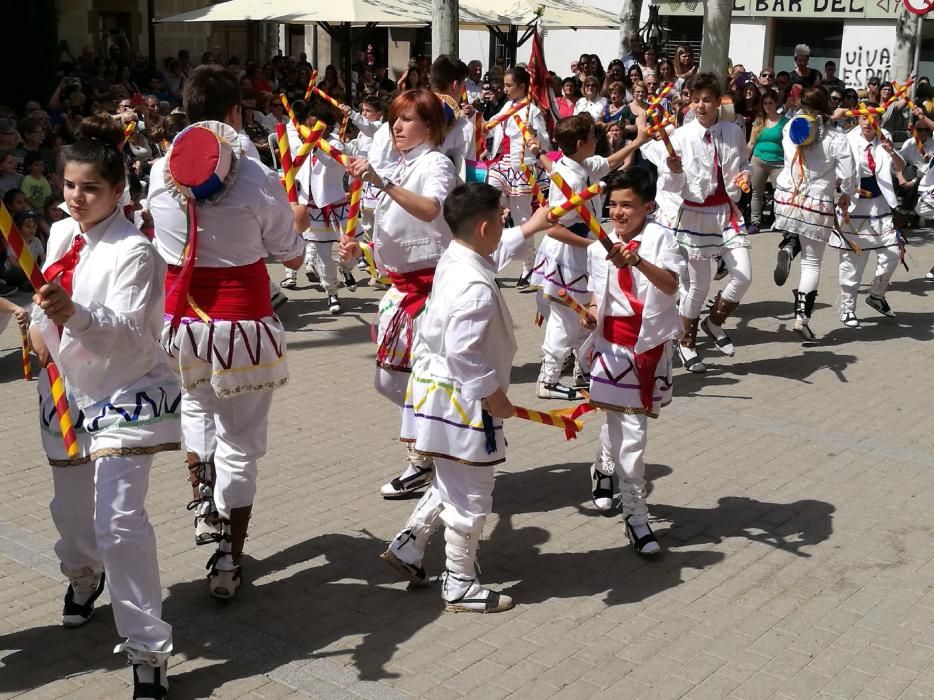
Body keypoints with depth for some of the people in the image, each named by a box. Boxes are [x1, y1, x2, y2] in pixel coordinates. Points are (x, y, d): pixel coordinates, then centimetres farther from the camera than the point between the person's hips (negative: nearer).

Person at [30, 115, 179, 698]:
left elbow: (129, 333, -29)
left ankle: (149, 653, -5)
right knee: (72, 508, 21)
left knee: (120, 520, -16)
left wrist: (74, 314, -44)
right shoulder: (60, 234, 4)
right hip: (68, 391, 7)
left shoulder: (133, 251, -19)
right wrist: (39, 322, 5)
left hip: (127, 395, -7)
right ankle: (84, 575, 56)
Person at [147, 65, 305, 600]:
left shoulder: (160, 173, -2)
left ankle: (204, 506, 22)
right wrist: (298, 222, 19)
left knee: (196, 409, 33)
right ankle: (228, 562, 14)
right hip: (242, 322, -3)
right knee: (240, 443, 9)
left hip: (181, 317, 4)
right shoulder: (259, 179, -13)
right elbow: (293, 258, -2)